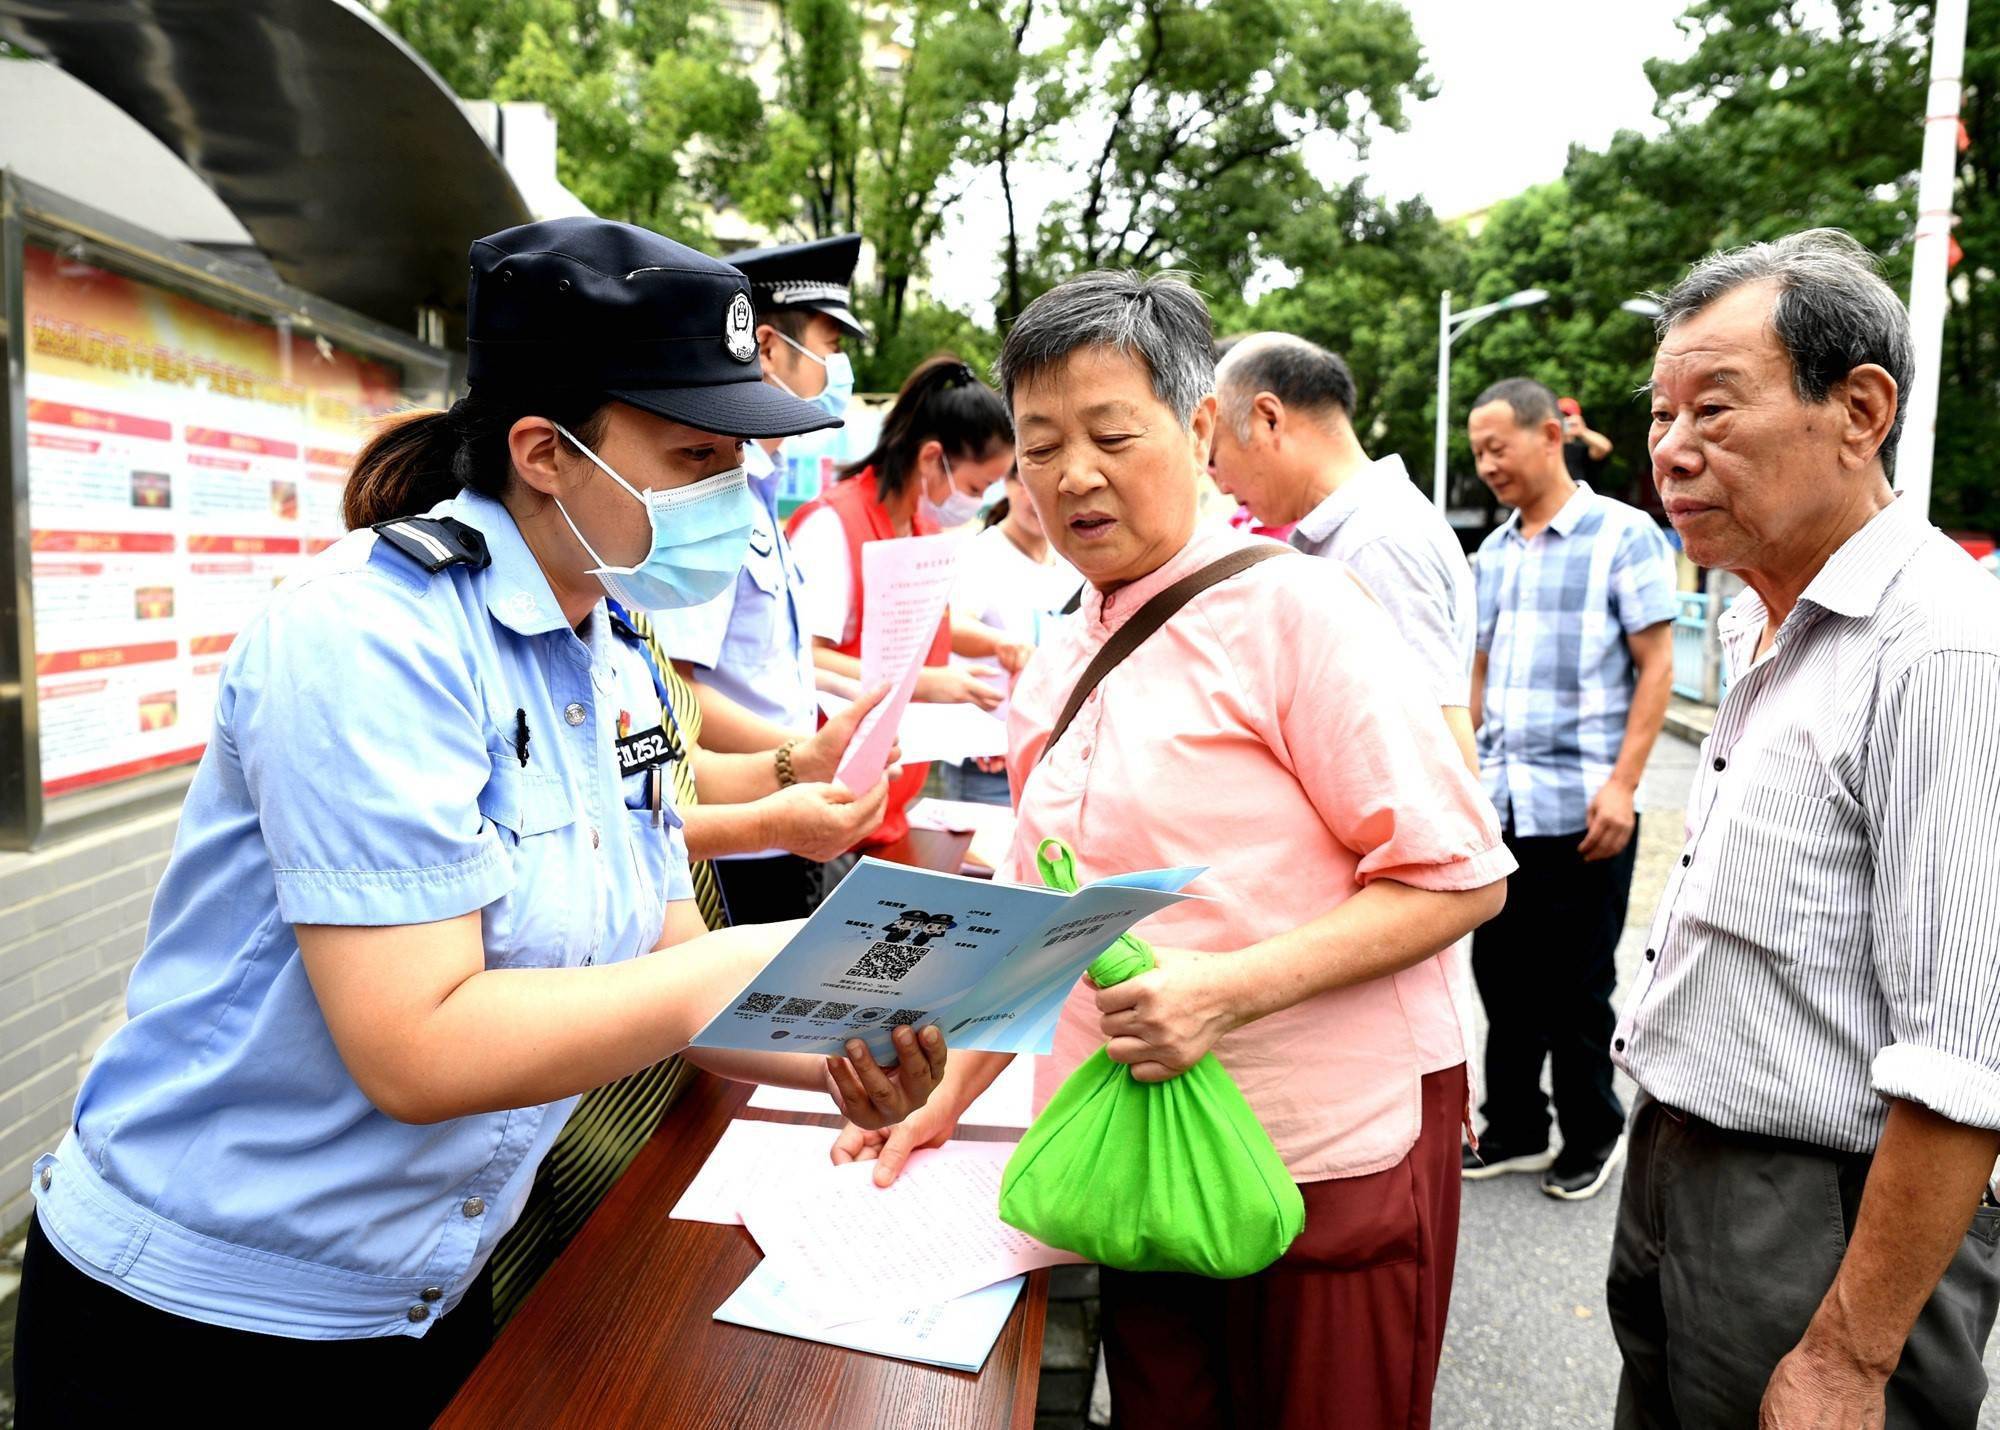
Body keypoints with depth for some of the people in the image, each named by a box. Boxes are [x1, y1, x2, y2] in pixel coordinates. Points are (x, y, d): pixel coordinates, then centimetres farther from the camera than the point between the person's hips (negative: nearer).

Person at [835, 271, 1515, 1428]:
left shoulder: (1290, 609, -12)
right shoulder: (1058, 673, 9)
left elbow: (1458, 876, -14)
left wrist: (1228, 989, -24)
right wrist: (950, 1093, 10)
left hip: (1332, 1157, -5)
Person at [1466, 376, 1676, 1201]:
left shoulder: (1624, 534, -4)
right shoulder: (1494, 553, 12)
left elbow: (1656, 667, -7)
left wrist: (1622, 783, -14)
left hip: (1580, 809, -5)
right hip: (1498, 805, 5)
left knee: (1576, 986, 6)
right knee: (1501, 974, 11)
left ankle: (1593, 1136, 26)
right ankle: (1514, 1129, 27)